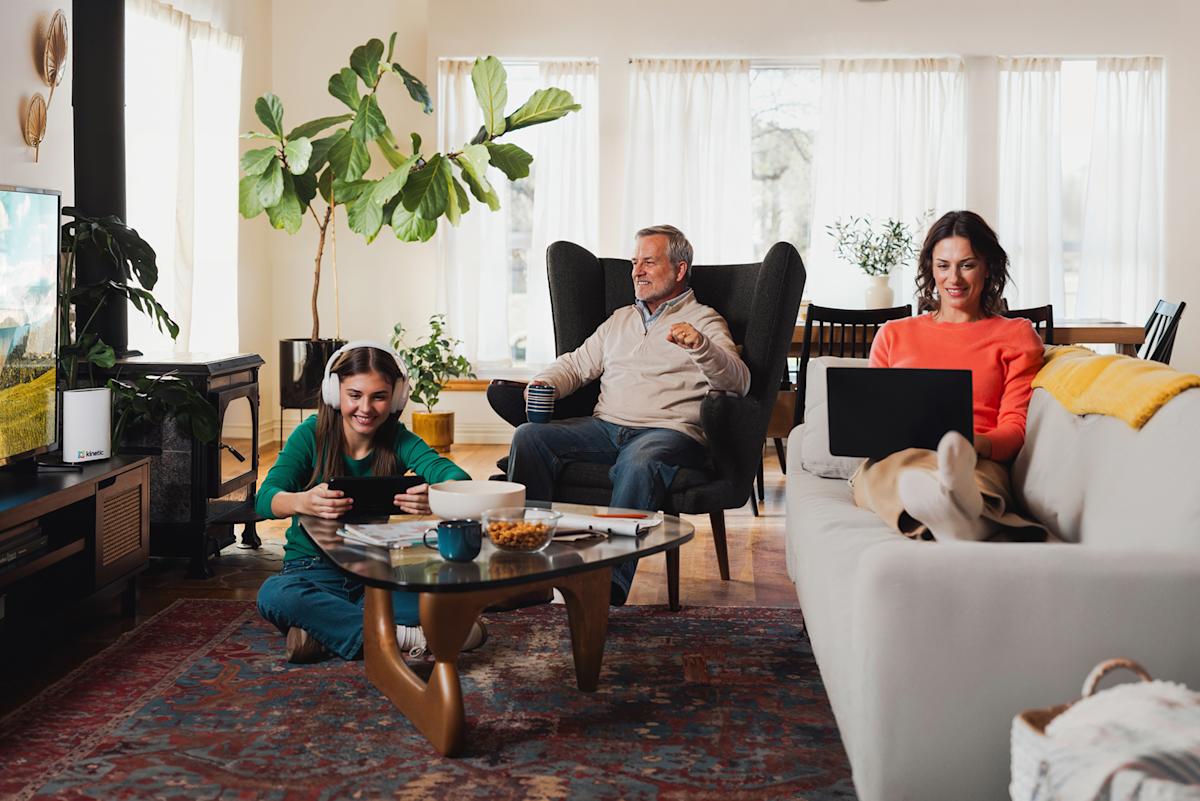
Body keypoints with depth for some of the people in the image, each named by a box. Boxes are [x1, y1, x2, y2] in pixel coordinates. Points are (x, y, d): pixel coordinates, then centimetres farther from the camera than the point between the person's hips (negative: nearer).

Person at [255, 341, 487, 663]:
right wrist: (303, 502, -47)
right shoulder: (311, 435, -8)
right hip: (315, 569, -1)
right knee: (274, 594, -35)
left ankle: (326, 628, -22)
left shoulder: (398, 440, -5)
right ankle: (406, 636, -32)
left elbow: (457, 476, -22)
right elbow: (265, 498, -21)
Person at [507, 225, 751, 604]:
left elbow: (738, 381, -7)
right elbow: (577, 364, 28)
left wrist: (700, 345, -26)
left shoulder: (703, 321, 9)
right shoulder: (620, 320, 29)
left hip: (669, 431, -5)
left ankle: (612, 580, -40)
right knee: (529, 436, -18)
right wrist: (545, 384, 5)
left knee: (637, 462, -40)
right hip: (605, 427, 6)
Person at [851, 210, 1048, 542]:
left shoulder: (1016, 335, 21)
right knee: (898, 464, -40)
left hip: (979, 463, -1)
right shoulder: (894, 334, 28)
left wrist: (977, 444, -16)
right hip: (891, 460, 1)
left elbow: (1015, 427, 9)